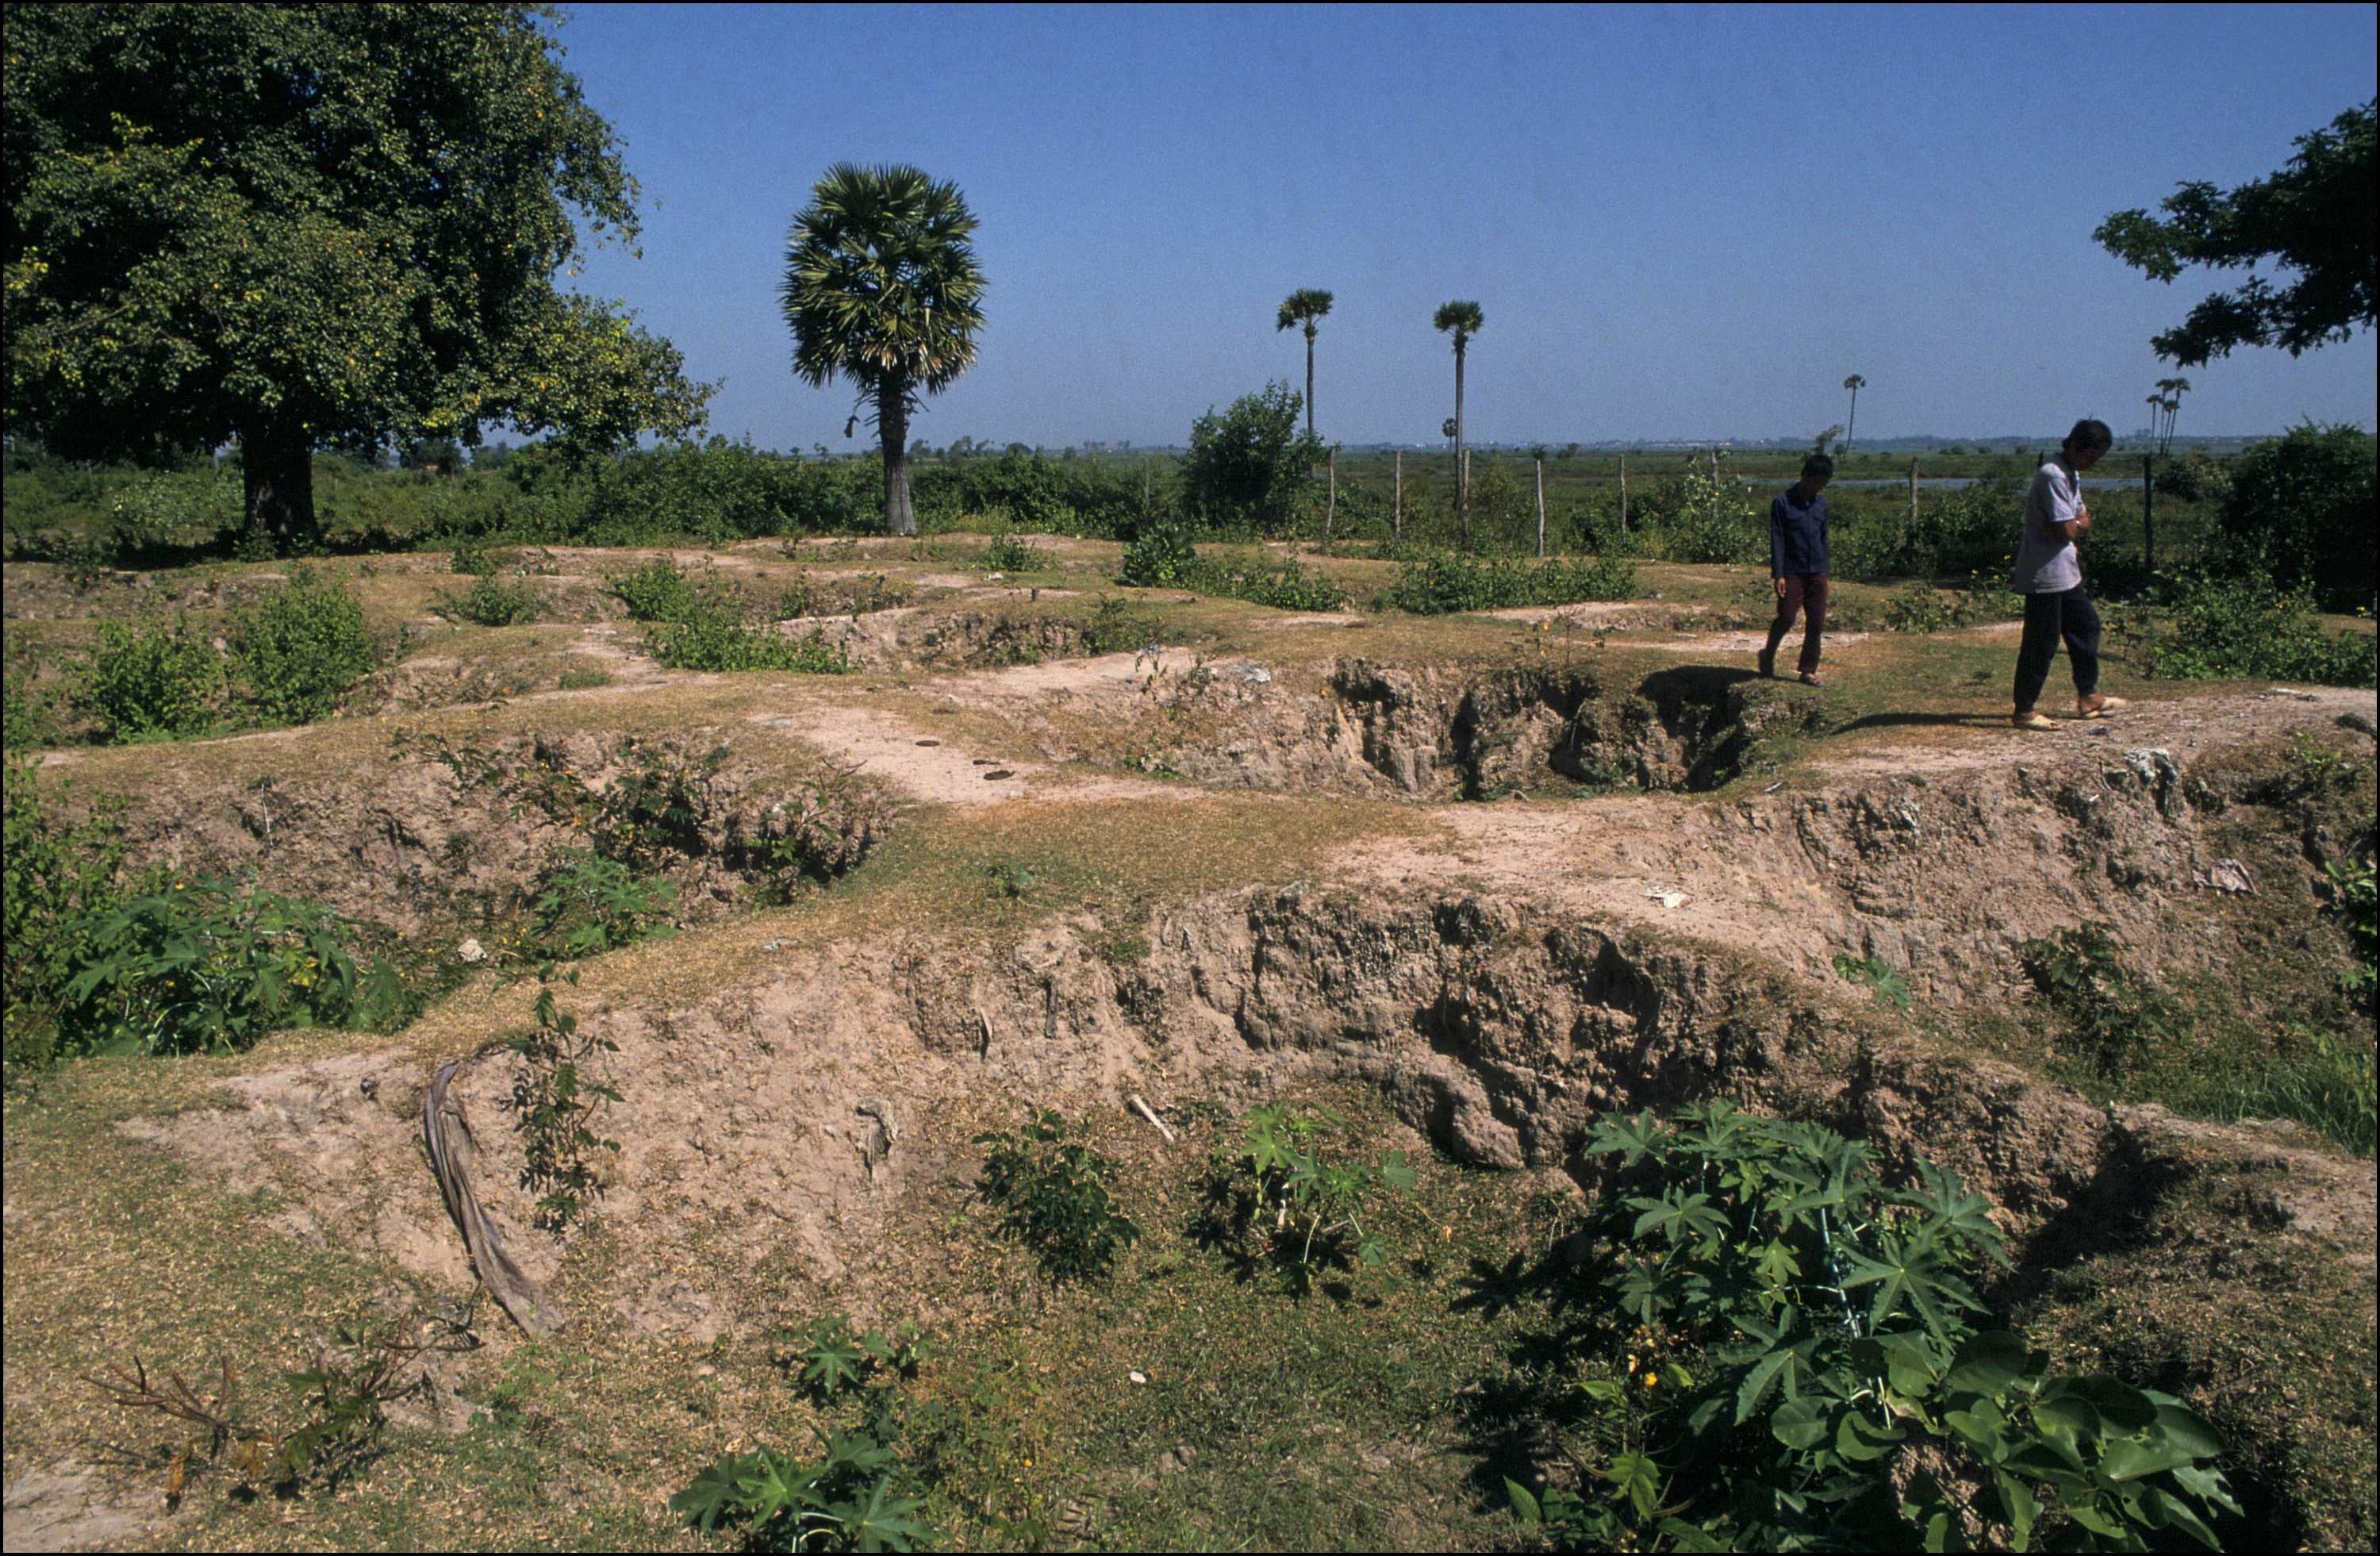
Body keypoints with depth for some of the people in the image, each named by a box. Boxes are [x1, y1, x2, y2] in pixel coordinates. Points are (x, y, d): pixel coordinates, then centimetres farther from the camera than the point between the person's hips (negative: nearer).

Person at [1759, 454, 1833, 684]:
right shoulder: (1782, 502, -6)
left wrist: (1824, 571, 15)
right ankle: (1768, 655, 17)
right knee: (1786, 619, -9)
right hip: (1792, 573, -5)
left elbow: (1823, 538, 18)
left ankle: (1809, 671, 11)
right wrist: (1778, 574, -13)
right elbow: (1777, 540, -8)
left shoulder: (1821, 504, 10)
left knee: (1816, 624, 3)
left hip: (1817, 574, 5)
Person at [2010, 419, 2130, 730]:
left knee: (2086, 625, 18)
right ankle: (2024, 712, 1)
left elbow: (2081, 520, 14)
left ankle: (2088, 698, 29)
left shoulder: (2071, 476, 15)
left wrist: (2075, 524, -8)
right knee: (2041, 643, -6)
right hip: (2045, 575, -11)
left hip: (2066, 573, 11)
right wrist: (2081, 523, -2)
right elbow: (2066, 531, -23)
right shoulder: (2053, 477, -19)